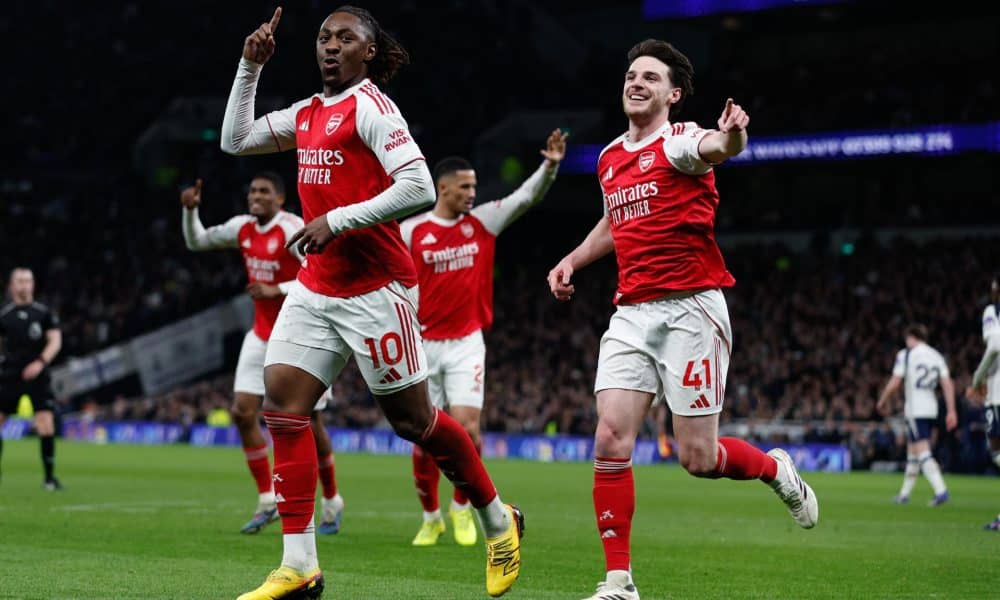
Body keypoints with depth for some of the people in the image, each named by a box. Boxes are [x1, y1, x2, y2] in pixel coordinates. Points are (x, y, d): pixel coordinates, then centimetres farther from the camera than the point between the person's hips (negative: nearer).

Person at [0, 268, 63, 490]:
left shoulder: (44, 313, 3)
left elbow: (55, 341, -2)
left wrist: (40, 362, -17)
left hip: (38, 376, -1)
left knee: (46, 425, -10)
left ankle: (49, 477, 0)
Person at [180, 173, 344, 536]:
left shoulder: (291, 229, -18)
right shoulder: (243, 227, 4)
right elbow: (196, 241, 18)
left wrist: (277, 290, -28)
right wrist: (190, 210, 1)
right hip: (262, 337, 7)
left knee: (311, 423, -1)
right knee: (242, 412, -6)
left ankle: (331, 503, 19)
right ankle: (268, 501, 3)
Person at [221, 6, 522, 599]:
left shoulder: (369, 106, -11)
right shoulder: (308, 113, 13)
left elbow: (419, 187, -21)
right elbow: (236, 139, 24)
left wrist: (336, 221, -20)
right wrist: (250, 67, 15)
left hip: (374, 288, -8)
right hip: (316, 287, 8)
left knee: (413, 418, 1)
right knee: (282, 402, -6)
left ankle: (500, 520, 24)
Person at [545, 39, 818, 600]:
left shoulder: (680, 140, -7)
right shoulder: (610, 158, 15)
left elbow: (712, 149, -34)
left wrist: (730, 136, -57)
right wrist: (573, 260, 22)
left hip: (691, 309, -6)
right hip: (632, 315, 6)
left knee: (699, 459, -5)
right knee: (611, 438, -9)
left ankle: (777, 469, 29)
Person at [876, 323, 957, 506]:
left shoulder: (906, 354, -5)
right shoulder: (937, 356, 11)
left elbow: (894, 384, -8)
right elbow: (947, 384, 4)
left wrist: (882, 402, 7)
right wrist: (951, 411, 4)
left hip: (914, 410, -7)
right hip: (931, 409, 7)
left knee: (923, 453, -11)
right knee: (912, 451, 18)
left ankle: (941, 490, -27)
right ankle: (904, 494, 25)